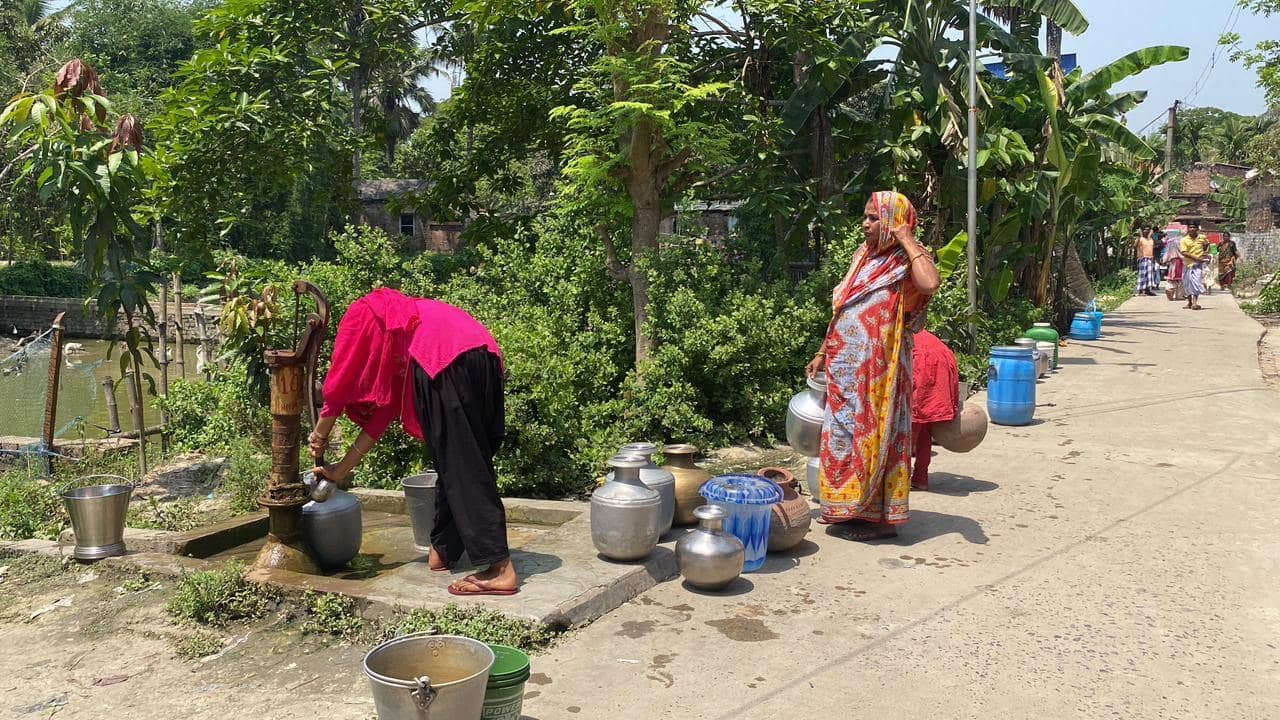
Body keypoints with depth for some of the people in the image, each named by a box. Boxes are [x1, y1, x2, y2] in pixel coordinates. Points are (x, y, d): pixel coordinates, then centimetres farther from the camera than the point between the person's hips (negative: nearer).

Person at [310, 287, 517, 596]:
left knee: (459, 465, -6)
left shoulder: (360, 313, 23)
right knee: (472, 462, 16)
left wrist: (319, 435, 33)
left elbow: (337, 386, 18)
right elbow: (383, 409, 36)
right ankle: (443, 550, 29)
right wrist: (342, 469, 39)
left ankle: (501, 569, -9)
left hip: (449, 362, -9)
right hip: (486, 355, 9)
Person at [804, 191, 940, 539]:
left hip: (877, 365, -8)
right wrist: (823, 352, 17)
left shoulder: (906, 261, -11)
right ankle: (849, 507, 25)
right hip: (845, 363, 8)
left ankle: (883, 517, 9)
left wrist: (907, 239, -24)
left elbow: (930, 284, -35)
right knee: (844, 433, 13)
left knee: (874, 433, -1)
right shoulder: (863, 256, 12)